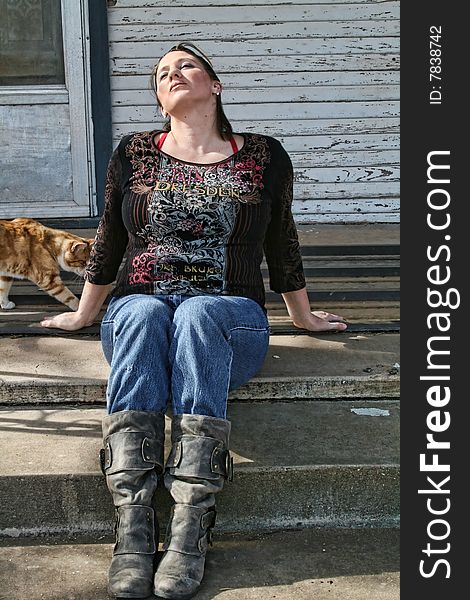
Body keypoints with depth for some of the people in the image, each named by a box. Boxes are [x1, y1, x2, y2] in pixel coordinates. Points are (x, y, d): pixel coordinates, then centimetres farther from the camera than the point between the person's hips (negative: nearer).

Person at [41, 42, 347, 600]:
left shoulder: (263, 157, 10)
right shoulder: (133, 154, 12)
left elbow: (281, 243, 18)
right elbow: (109, 242, 20)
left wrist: (303, 317, 26)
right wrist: (83, 315, 25)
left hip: (229, 314, -1)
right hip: (138, 307, 1)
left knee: (197, 313, -36)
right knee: (143, 312, -35)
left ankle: (190, 528, -43)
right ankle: (132, 524, -42)